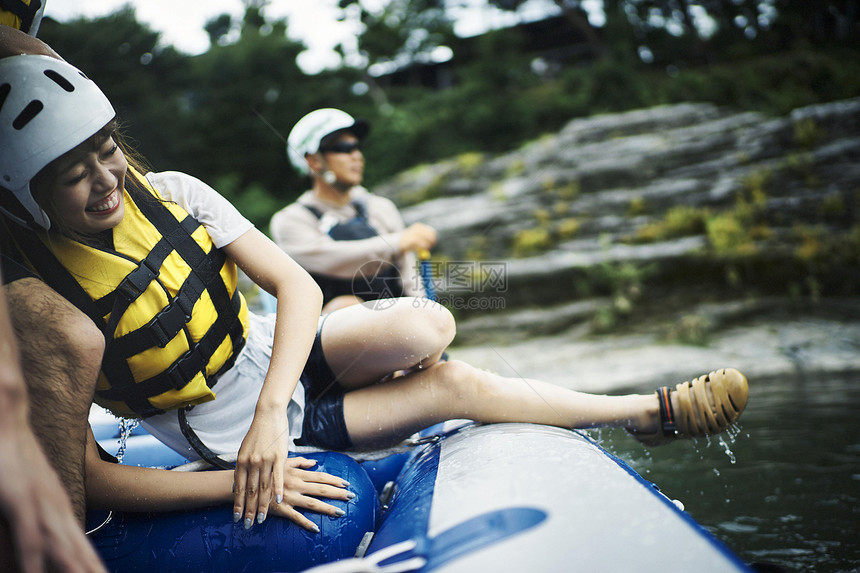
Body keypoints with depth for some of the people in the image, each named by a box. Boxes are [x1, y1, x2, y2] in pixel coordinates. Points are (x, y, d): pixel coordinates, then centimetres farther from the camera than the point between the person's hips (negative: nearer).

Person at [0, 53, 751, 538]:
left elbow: (298, 286, -15)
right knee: (457, 386, -15)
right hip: (228, 436, -4)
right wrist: (243, 479, -29)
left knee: (427, 325, -26)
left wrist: (270, 408, -29)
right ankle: (649, 412, 5)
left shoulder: (169, 193, -11)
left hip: (275, 354, 4)